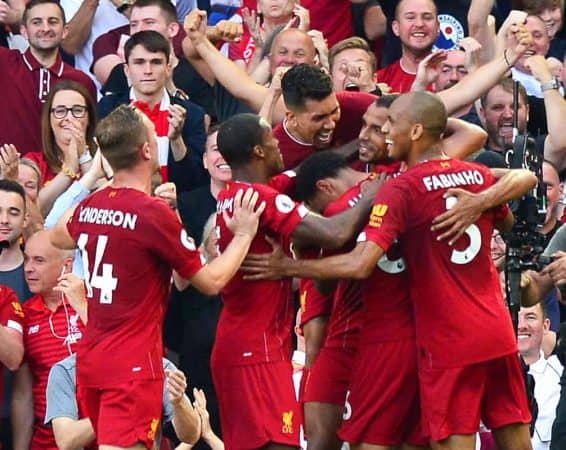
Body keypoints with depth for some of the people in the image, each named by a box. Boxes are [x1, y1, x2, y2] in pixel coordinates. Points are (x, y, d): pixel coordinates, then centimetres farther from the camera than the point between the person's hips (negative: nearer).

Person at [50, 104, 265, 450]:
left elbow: (59, 237, 32)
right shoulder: (154, 213, -16)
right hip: (133, 364, -8)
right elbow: (211, 281, -8)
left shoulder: (90, 207, 5)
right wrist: (244, 234, 6)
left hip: (91, 357, 8)